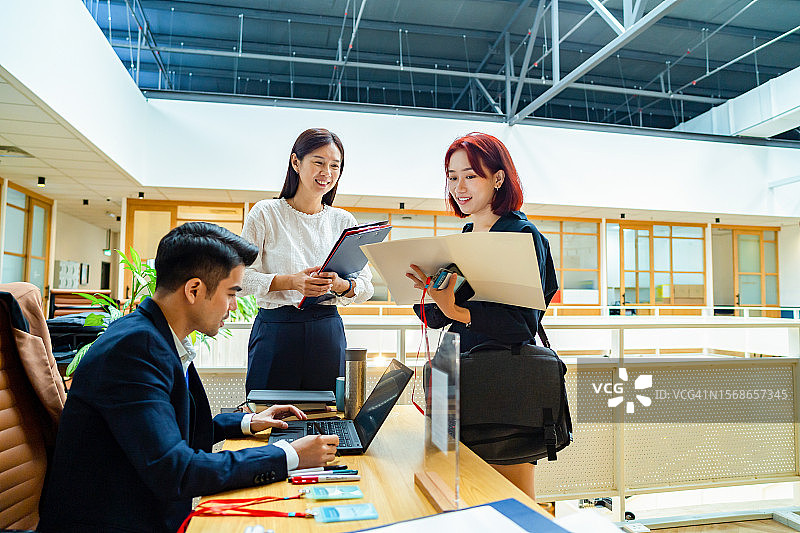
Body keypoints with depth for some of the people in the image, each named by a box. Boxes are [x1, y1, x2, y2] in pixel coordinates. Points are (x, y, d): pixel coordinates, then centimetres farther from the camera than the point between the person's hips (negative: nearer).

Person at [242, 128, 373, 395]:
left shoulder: (344, 221, 8)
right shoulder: (265, 213, 0)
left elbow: (366, 286, 5)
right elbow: (242, 277, -6)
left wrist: (341, 285, -16)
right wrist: (291, 282, -20)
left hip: (328, 331, 3)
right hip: (275, 330, -2)